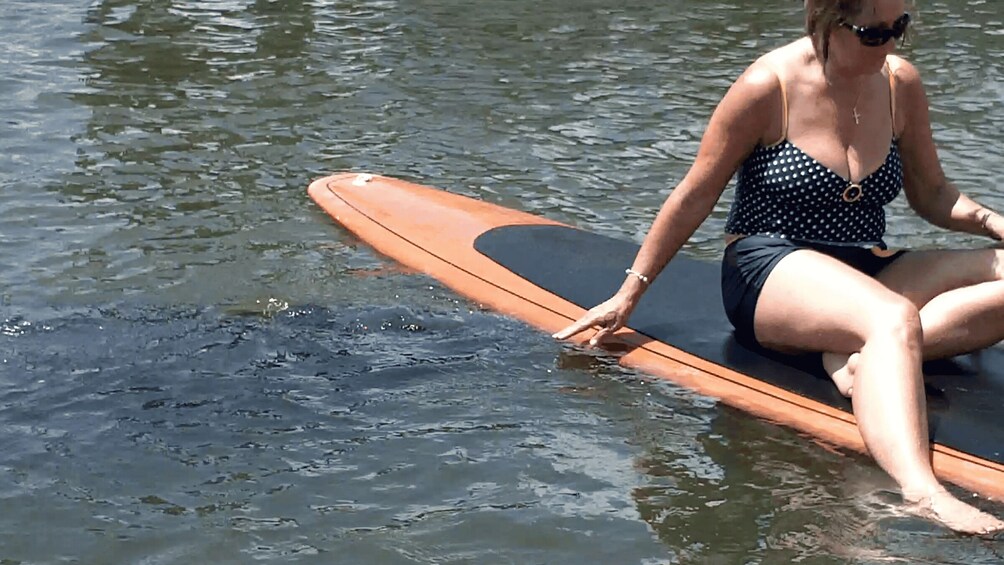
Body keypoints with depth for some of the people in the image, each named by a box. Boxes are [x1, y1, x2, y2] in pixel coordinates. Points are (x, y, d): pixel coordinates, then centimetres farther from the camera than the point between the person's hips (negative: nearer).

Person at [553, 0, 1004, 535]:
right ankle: (921, 493, -61)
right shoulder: (770, 85, -8)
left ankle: (858, 358, -31)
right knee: (893, 319, -39)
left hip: (869, 272, 6)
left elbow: (931, 195, 16)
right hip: (771, 270, -6)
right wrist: (628, 295, 1)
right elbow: (695, 196, -1)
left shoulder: (900, 82, 6)